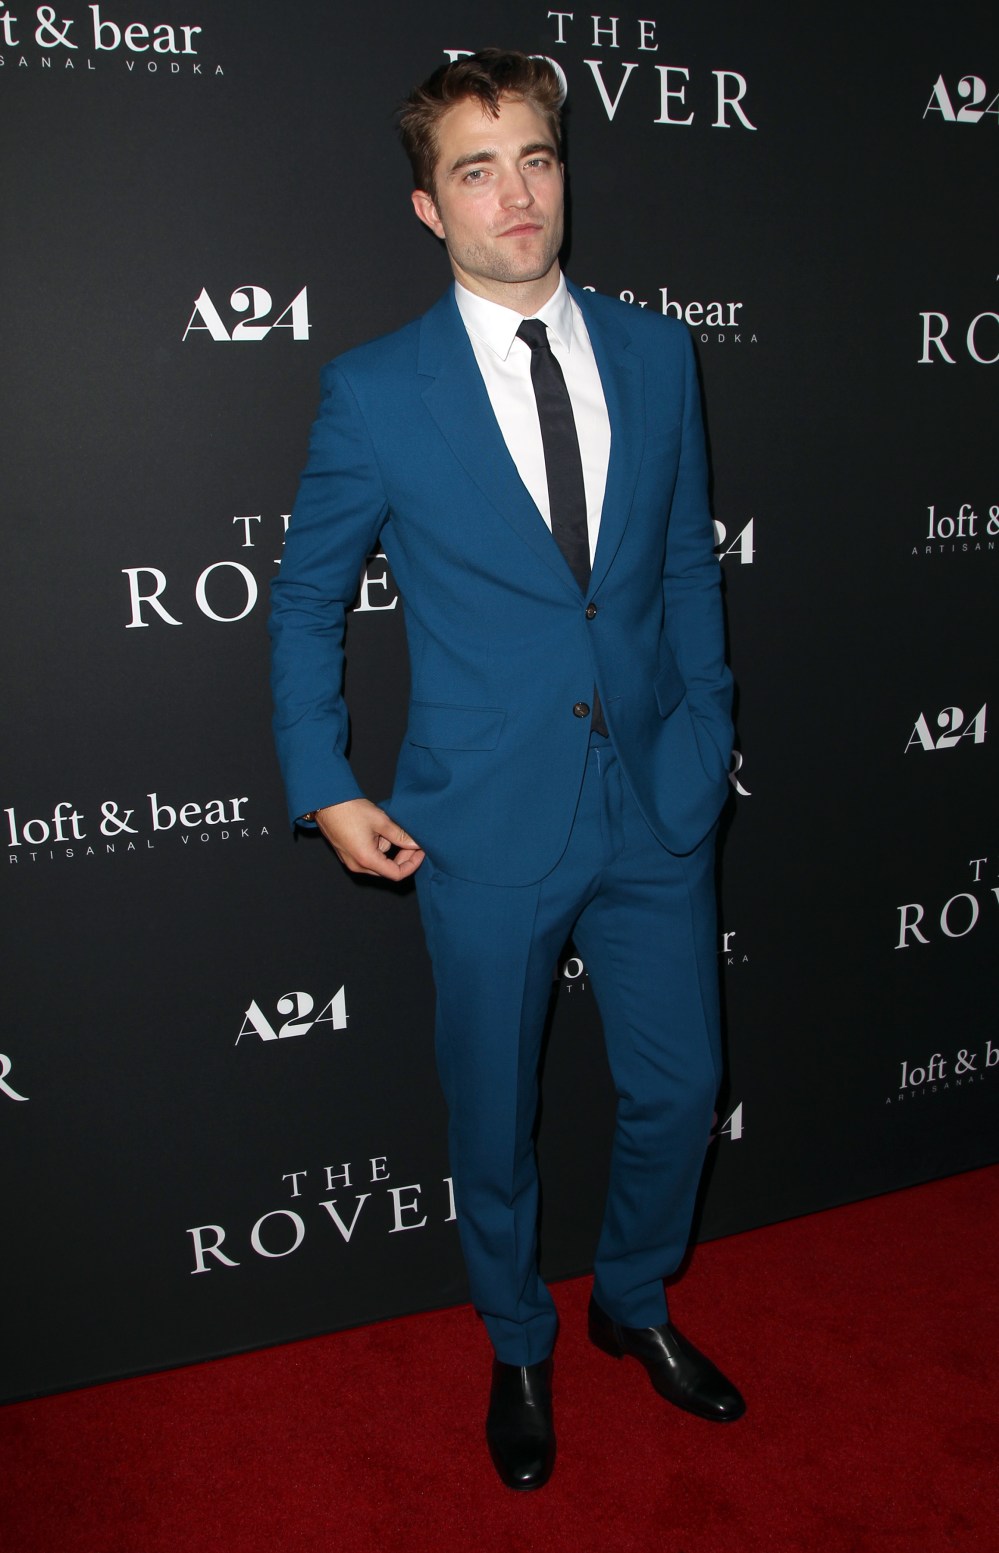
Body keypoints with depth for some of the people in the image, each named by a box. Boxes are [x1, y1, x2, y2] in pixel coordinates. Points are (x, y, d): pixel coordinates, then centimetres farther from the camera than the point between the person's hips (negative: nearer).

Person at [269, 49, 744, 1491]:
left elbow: (689, 562, 11)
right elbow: (307, 598, 1)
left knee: (679, 1085, 16)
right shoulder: (375, 391, -7)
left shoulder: (654, 353, 3)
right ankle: (519, 1347, 42)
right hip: (486, 827, -3)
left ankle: (635, 1302, 46)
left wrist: (708, 735, 6)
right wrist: (325, 788, -5)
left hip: (657, 804, 4)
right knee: (495, 1116, 13)